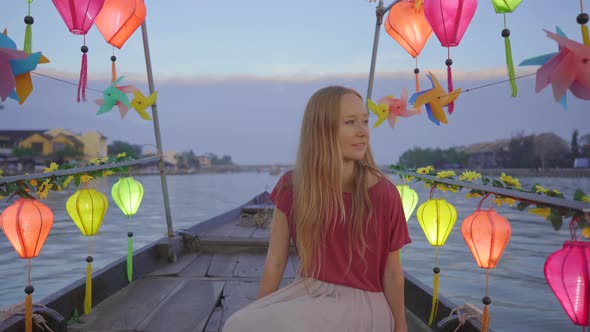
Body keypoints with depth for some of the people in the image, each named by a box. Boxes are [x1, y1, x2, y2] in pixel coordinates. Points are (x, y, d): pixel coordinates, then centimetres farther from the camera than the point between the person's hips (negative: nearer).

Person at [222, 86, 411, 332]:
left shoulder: (383, 193, -13)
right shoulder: (291, 187, -6)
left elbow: (392, 274, -2)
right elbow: (275, 262, 0)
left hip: (361, 302, -3)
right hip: (308, 293, 3)